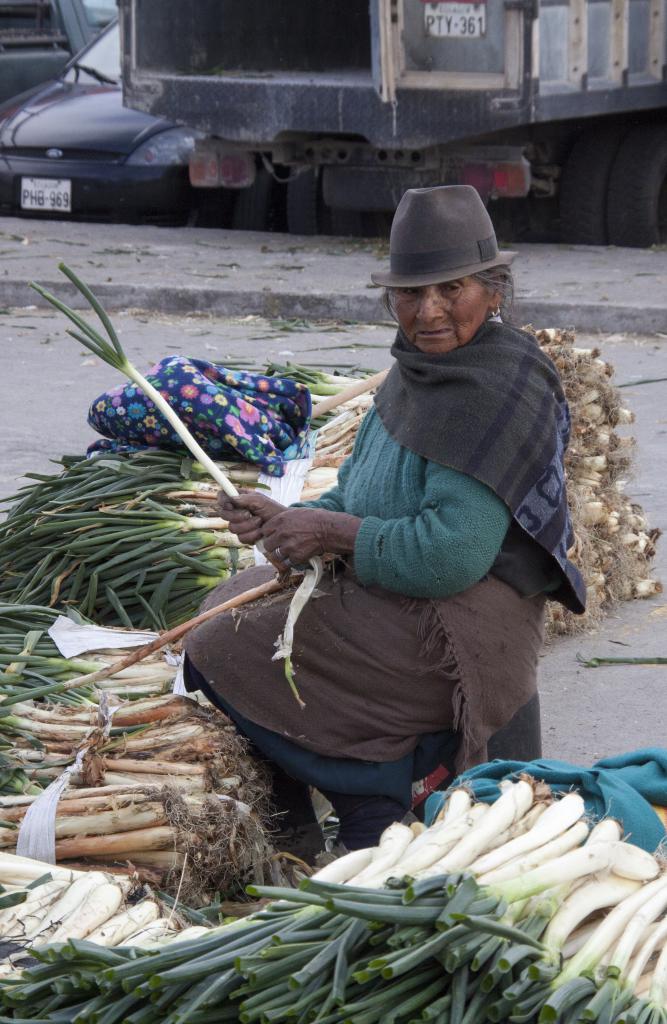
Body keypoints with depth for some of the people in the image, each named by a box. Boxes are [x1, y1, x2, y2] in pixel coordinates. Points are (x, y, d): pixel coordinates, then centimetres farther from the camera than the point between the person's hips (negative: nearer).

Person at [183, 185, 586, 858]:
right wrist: (284, 521, -4)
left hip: (457, 624, -10)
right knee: (231, 605, 22)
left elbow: (451, 555, -26)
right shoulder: (416, 374, 9)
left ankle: (374, 816, 2)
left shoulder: (502, 392, -20)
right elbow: (358, 497, 15)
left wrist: (335, 534, -17)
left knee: (225, 657, -4)